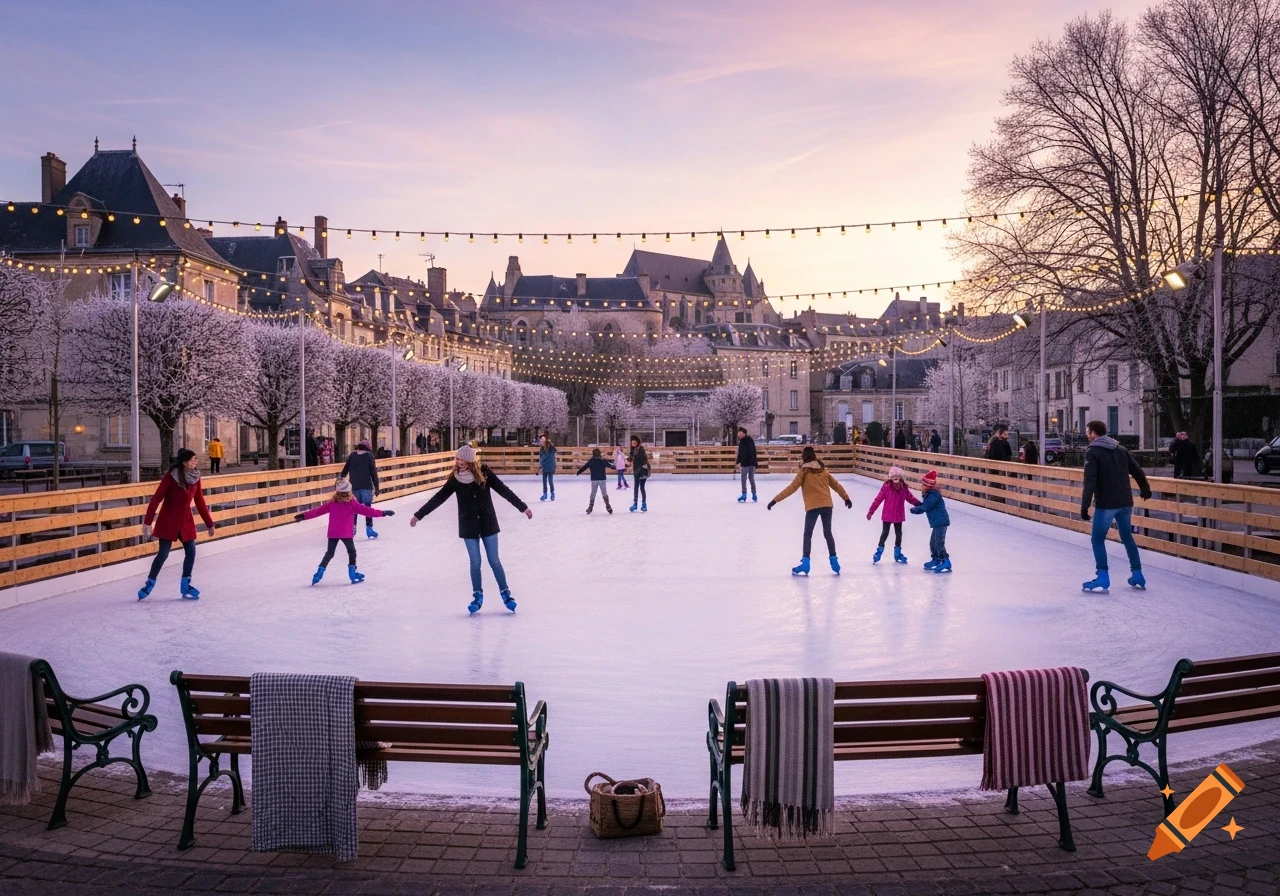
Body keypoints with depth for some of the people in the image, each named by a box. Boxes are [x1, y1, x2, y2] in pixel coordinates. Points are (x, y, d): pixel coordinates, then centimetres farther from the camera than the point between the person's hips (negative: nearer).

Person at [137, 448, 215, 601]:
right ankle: (150, 583, 18)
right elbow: (156, 499, -19)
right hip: (168, 520, -5)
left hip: (186, 520, 5)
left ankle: (185, 586, 11)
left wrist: (209, 523, 11)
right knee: (163, 554, -2)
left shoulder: (195, 477, -2)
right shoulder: (171, 477, -18)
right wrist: (147, 522, -23)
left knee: (191, 551, -1)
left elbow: (200, 502, 7)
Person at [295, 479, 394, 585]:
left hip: (332, 533, 3)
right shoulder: (353, 504, -6)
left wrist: (304, 515, 19)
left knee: (329, 553, 15)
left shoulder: (332, 504, 3)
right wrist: (382, 513, -2)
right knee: (352, 552, 14)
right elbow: (366, 510, -6)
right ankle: (353, 574, 11)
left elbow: (318, 510, 8)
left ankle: (319, 573, 8)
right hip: (346, 534, -3)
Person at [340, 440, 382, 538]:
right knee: (367, 507, 0)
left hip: (354, 486, 3)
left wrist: (341, 477, 34)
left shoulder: (352, 455, 7)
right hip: (366, 486, -3)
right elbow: (373, 472, -4)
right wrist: (376, 487, 0)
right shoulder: (369, 456, -1)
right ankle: (369, 528, -5)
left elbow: (345, 470, 15)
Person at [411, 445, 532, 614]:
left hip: (488, 523, -1)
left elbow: (503, 490, -9)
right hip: (468, 526, 1)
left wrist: (522, 507, -10)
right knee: (475, 562, 4)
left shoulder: (483, 472, -10)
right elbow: (439, 497, -1)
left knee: (494, 561, 3)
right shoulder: (455, 479, -5)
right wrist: (419, 514, -1)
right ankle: (477, 596, 19)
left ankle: (505, 593, 16)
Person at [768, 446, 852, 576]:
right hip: (827, 504, 4)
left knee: (808, 535, 3)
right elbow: (836, 485, 20)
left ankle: (805, 563, -3)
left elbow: (792, 488, -8)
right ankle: (834, 560, 16)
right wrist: (846, 498, 34)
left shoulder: (804, 471, -2)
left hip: (813, 506, -4)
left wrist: (775, 500, -7)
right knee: (828, 533, 16)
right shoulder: (823, 469, 12)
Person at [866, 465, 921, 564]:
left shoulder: (904, 488, -5)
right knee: (885, 533, 4)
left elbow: (910, 498, 7)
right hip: (887, 516, -4)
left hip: (899, 516, 4)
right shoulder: (886, 487, -15)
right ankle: (879, 552, 18)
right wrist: (871, 512, -11)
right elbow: (878, 499, -13)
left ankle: (897, 553, 30)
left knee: (898, 534, 14)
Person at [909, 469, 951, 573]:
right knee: (933, 543, 18)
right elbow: (923, 506, 16)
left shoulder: (934, 495, -18)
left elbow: (924, 508, -18)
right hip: (937, 522, 11)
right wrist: (917, 506, -1)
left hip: (940, 522, -11)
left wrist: (914, 509, -3)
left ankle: (946, 563, -9)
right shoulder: (929, 494, 14)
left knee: (939, 543, -11)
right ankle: (935, 560, 29)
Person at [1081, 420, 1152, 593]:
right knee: (1127, 538, 19)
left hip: (1106, 504, -6)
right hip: (1125, 502, 6)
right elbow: (1137, 471, 17)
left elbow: (1090, 481, -17)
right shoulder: (1121, 450, 12)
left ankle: (1103, 579, -3)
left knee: (1097, 539, 3)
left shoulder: (1092, 452, -7)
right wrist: (1145, 489, 36)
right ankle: (1137, 576, 22)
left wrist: (1084, 506, -19)